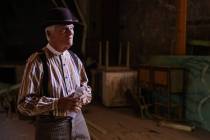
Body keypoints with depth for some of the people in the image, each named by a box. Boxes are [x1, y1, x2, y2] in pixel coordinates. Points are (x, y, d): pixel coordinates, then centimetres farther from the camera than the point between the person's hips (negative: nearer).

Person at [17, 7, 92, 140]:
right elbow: (25, 103, -17)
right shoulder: (37, 61, -16)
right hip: (51, 127, -5)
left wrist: (84, 96, -8)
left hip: (78, 122, 6)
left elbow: (85, 86, 15)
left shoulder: (74, 59, 3)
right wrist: (58, 104, -27)